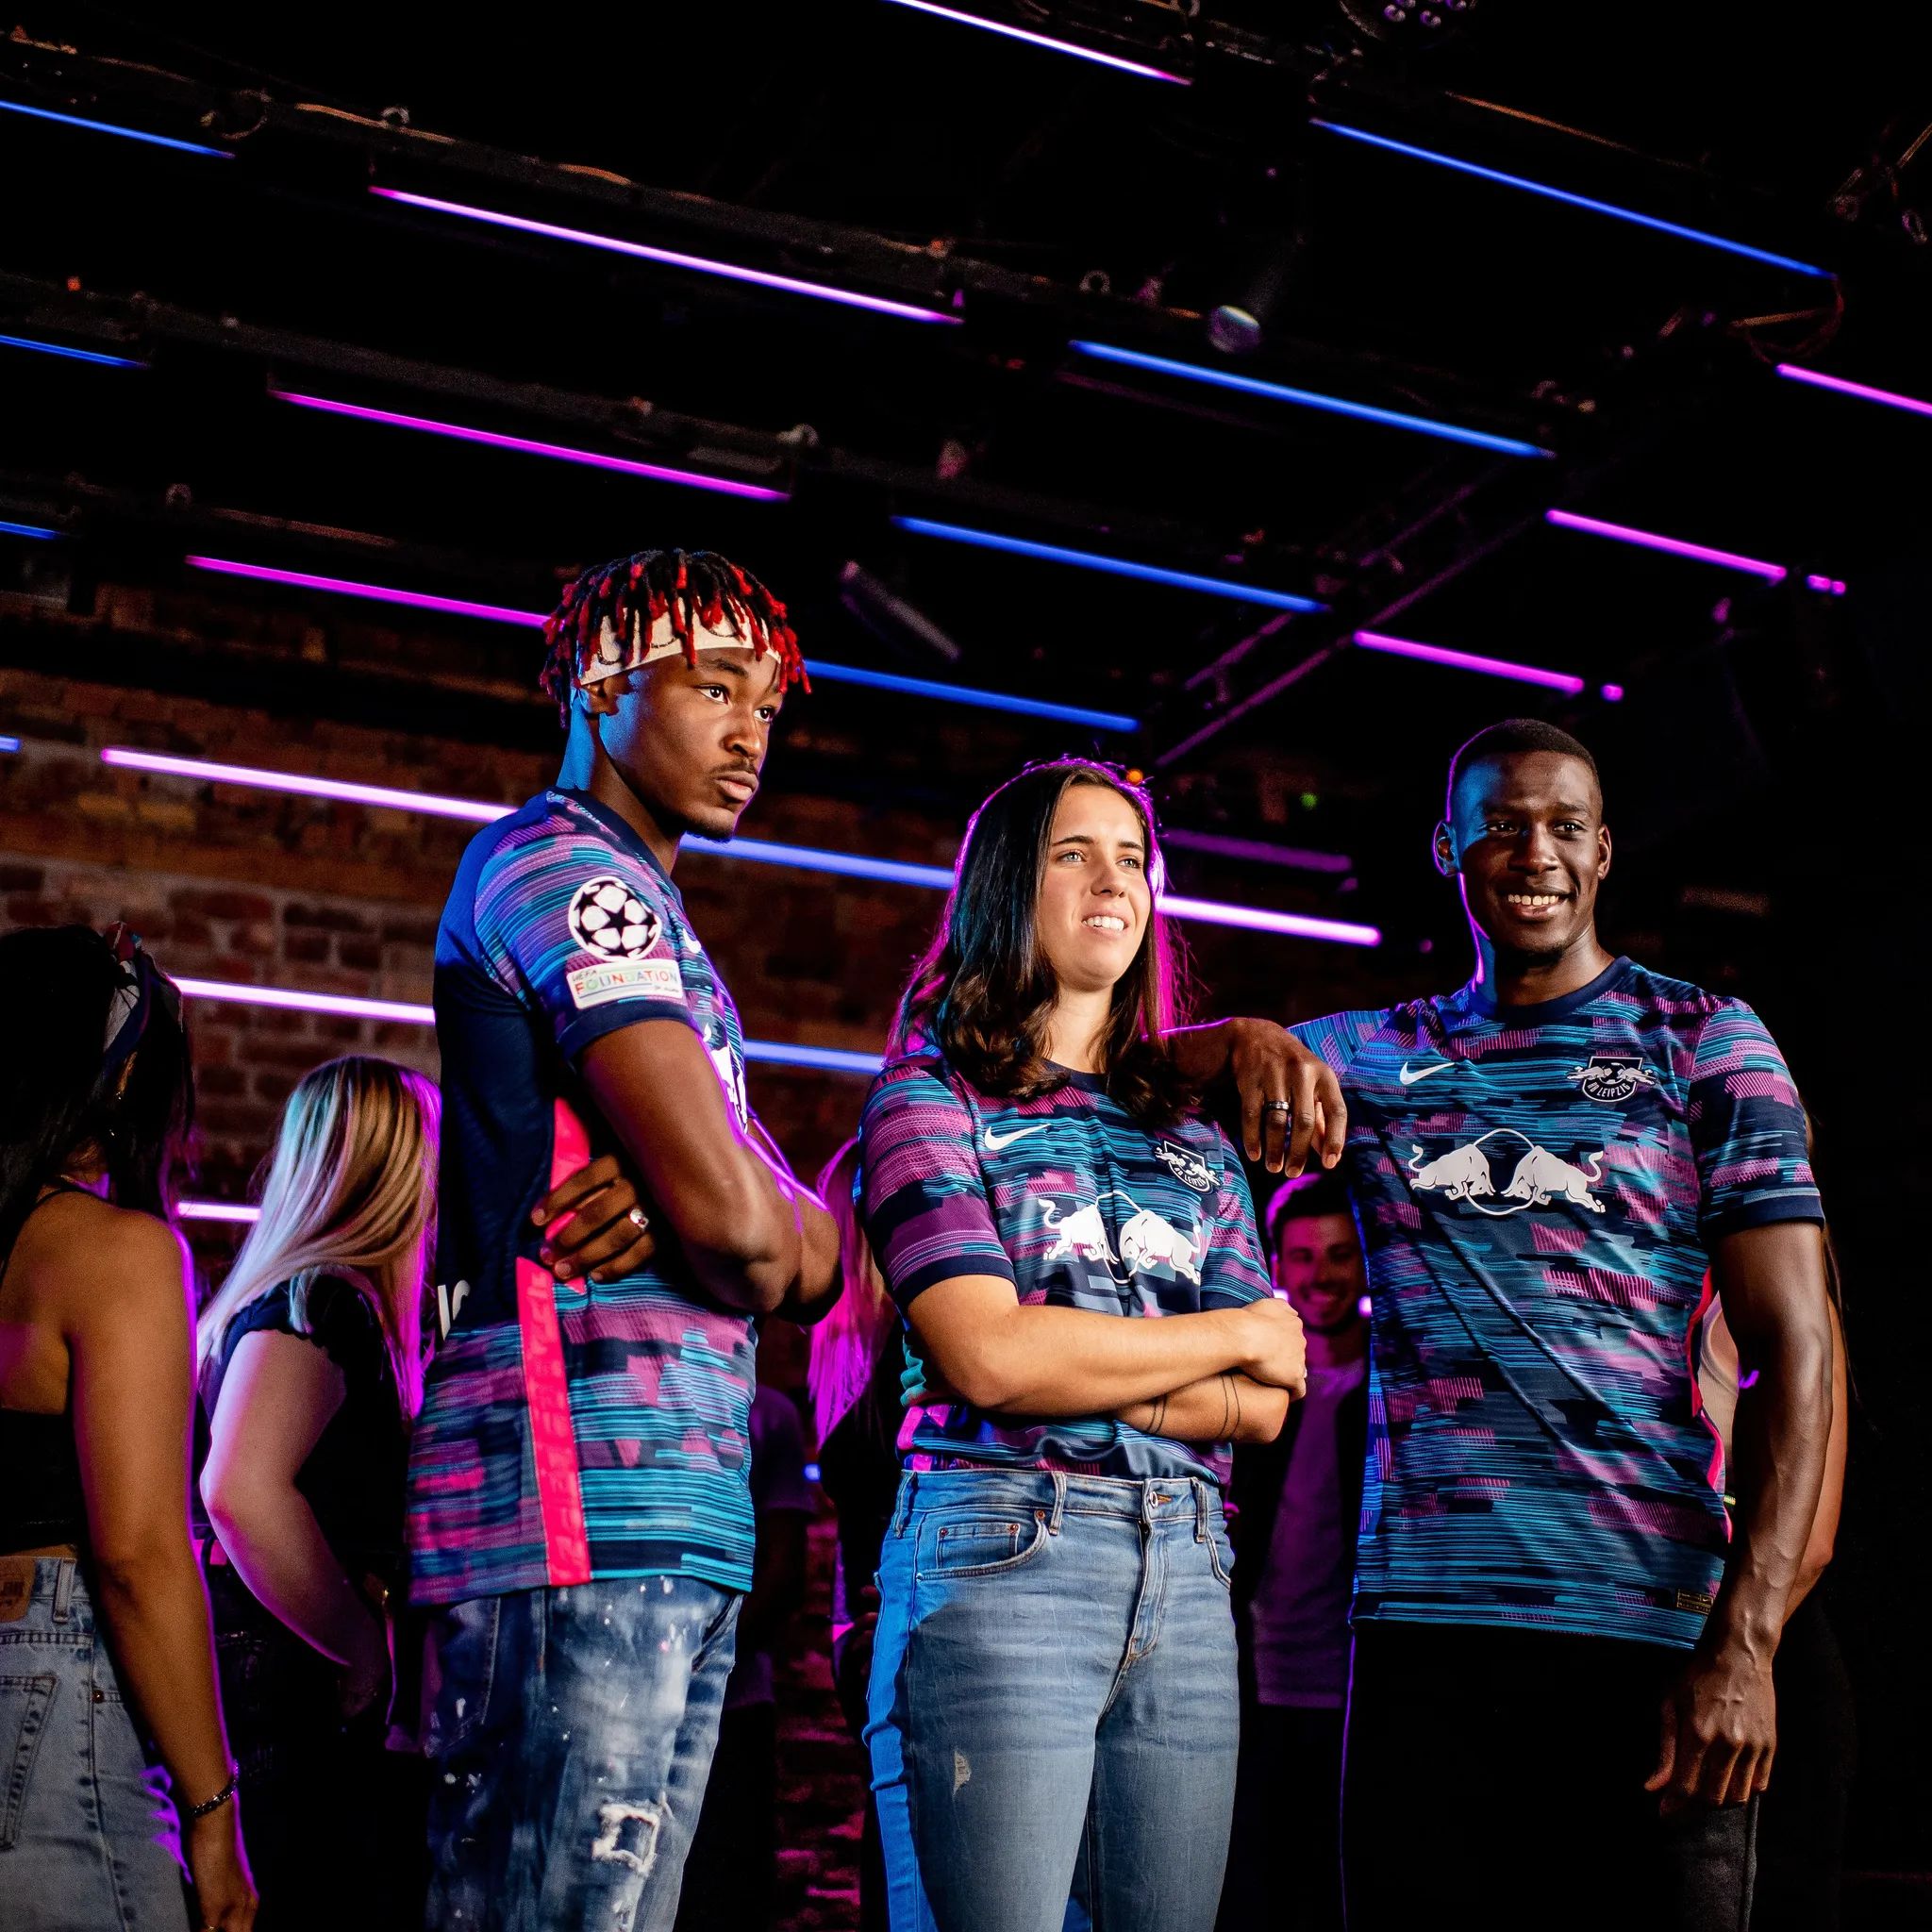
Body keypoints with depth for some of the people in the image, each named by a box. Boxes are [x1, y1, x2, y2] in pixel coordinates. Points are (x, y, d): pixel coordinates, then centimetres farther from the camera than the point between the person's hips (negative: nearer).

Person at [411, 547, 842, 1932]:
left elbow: (814, 1265, 19)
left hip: (684, 1516, 10)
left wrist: (783, 1234, -6)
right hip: (587, 1500, -10)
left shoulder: (651, 919, 26)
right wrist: (784, 1235, 8)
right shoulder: (559, 865, -4)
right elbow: (734, 1227, -17)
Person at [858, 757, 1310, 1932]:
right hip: (998, 1559, -5)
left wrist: (1078, 1373, -8)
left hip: (1188, 1575, 5)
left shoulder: (1191, 1131, 18)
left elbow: (1262, 1404, 9)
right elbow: (983, 1356, -11)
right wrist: (1237, 1333, -1)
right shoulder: (932, 1096, 4)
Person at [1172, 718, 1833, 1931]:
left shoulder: (1703, 1040, 5)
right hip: (1417, 1627, 3)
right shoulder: (1379, 1055, 14)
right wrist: (1246, 1043, -16)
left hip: (1646, 1631, -2)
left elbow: (1793, 1349, -1)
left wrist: (1744, 1645, -12)